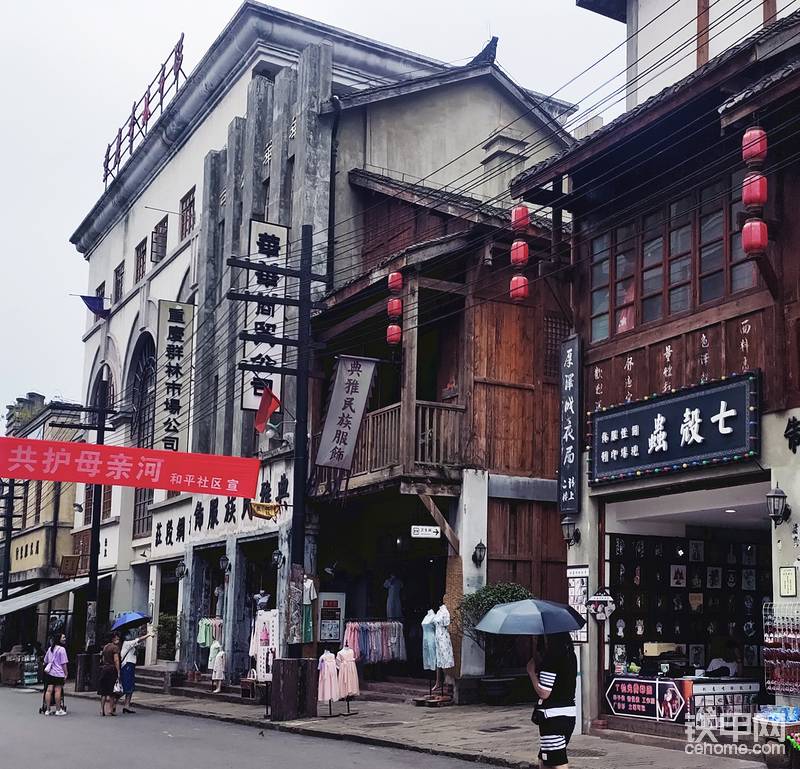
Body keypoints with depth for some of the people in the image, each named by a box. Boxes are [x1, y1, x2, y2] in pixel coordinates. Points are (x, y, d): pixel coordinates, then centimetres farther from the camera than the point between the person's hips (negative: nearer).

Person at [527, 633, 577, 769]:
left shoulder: (551, 658, -18)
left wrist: (531, 671, -6)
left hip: (553, 717, -9)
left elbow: (543, 693, -19)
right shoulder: (570, 656, 9)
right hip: (569, 714, 9)